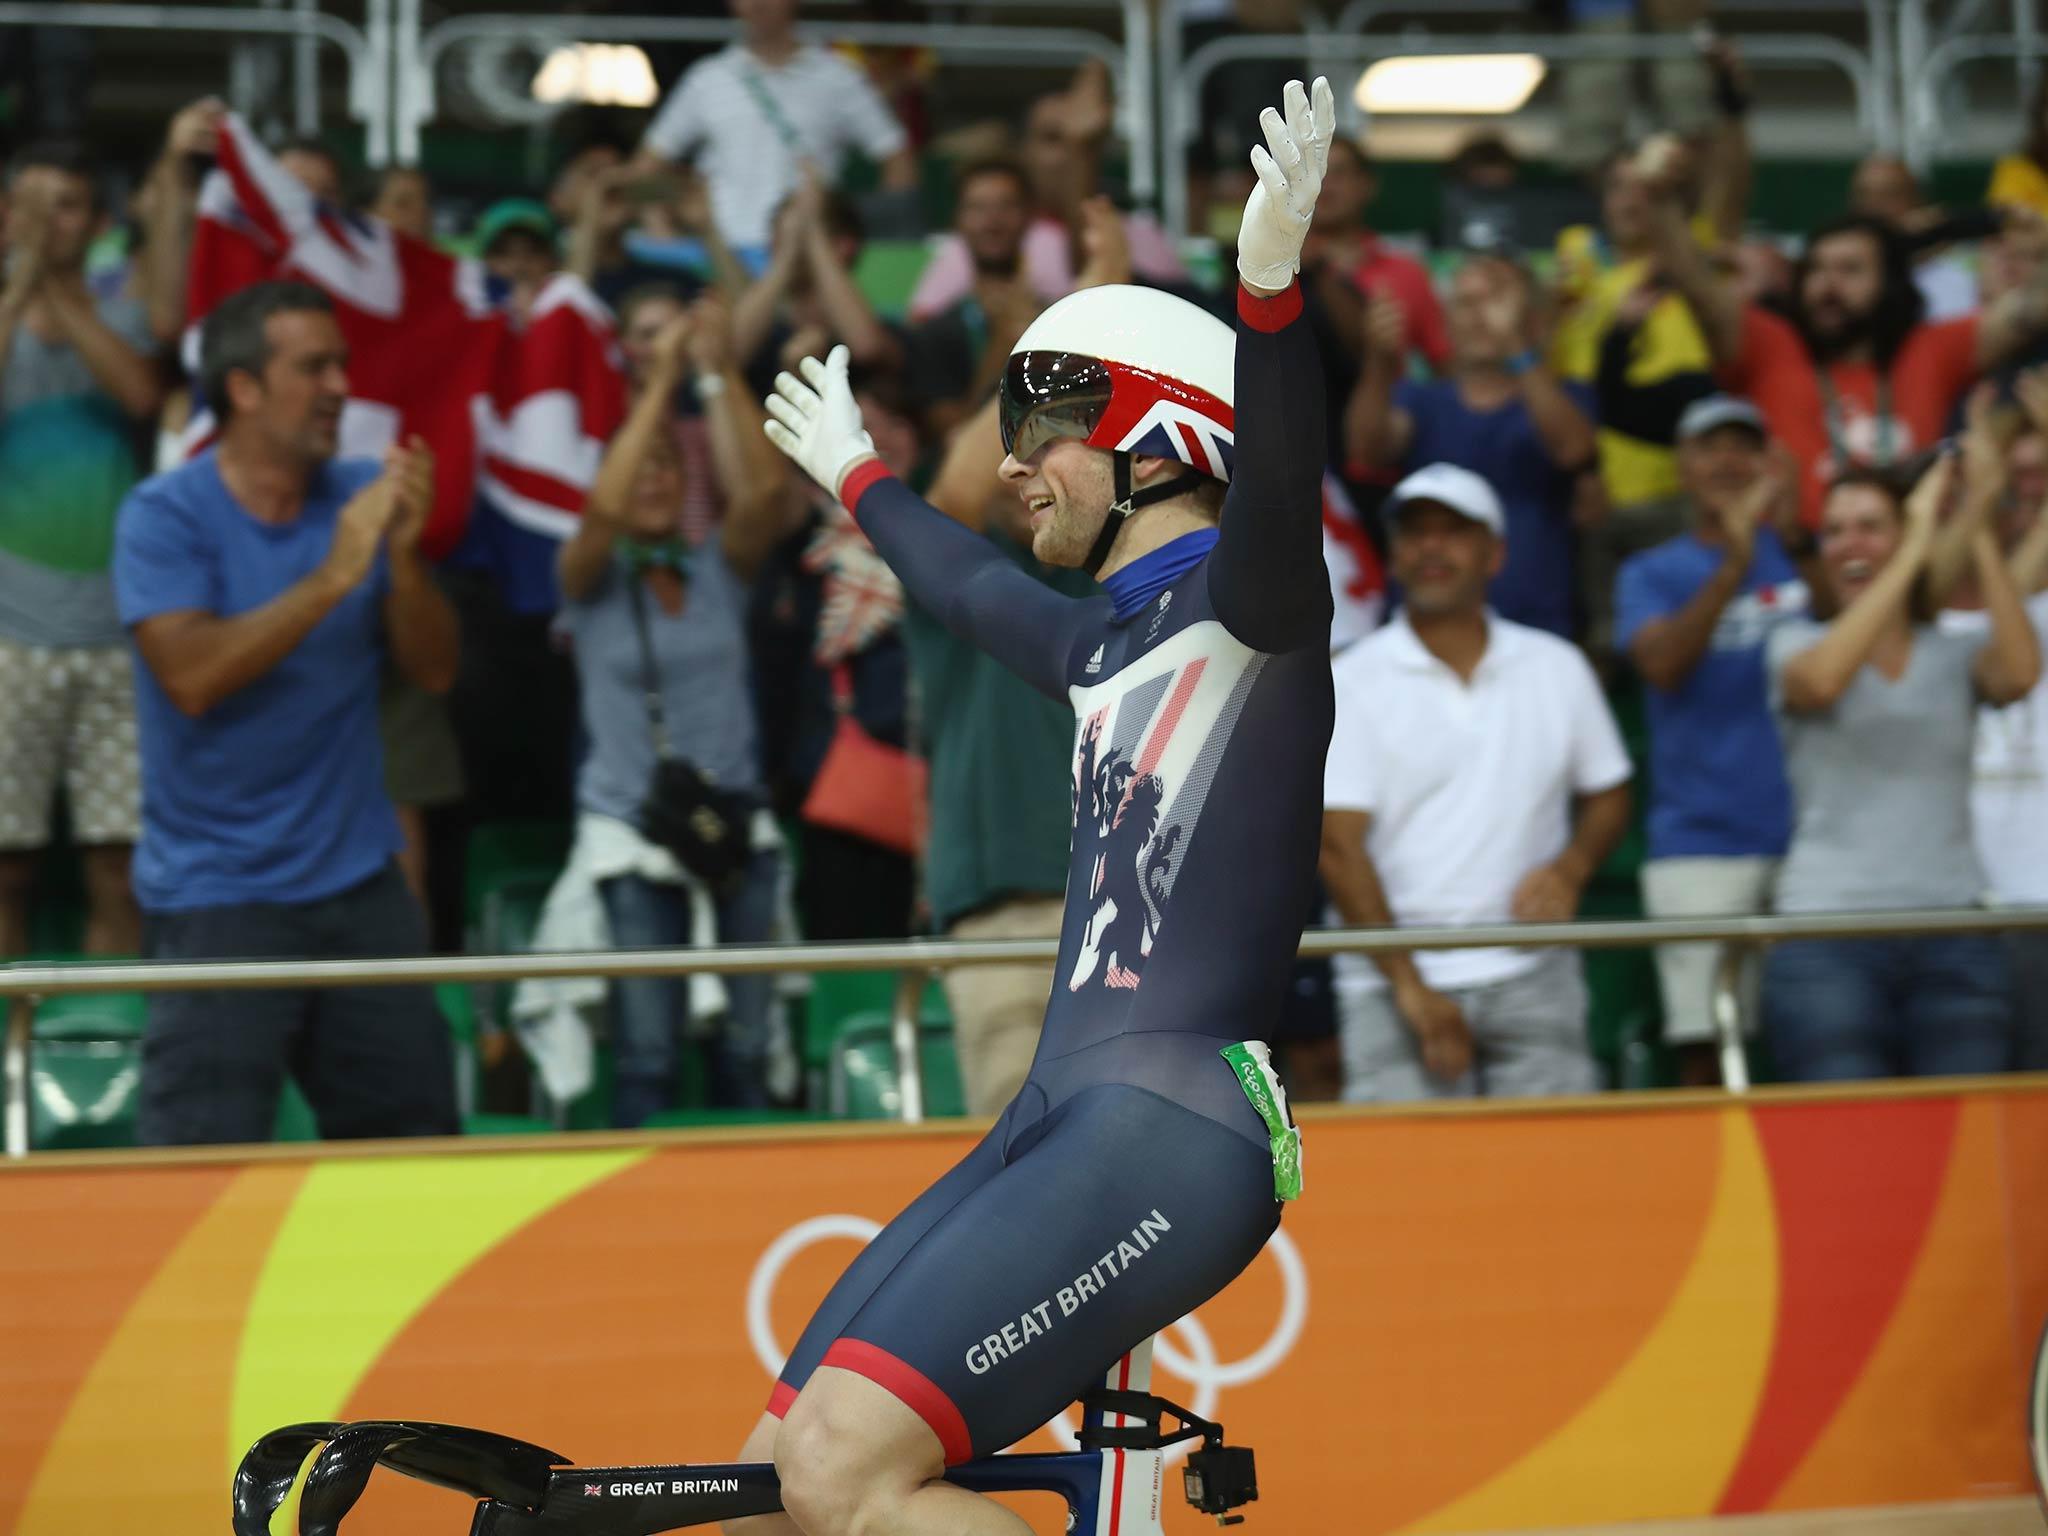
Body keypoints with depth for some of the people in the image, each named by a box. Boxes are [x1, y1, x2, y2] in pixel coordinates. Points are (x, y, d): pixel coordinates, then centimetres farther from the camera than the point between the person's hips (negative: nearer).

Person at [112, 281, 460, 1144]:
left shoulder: (364, 496, 5)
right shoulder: (165, 516, -8)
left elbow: (434, 669, 1)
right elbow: (192, 676, -21)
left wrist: (404, 553, -16)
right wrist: (332, 578, -23)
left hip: (360, 880, 5)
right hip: (217, 900, -5)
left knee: (418, 1159, 9)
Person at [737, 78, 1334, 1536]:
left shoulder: (1247, 606, -3)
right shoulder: (1107, 645, 22)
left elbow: (1277, 482, -26)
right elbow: (971, 584, 43)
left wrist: (1271, 279, -43)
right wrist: (856, 475, 61)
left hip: (1180, 1127, -9)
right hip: (1057, 1119, 9)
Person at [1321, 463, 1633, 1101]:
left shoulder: (1557, 667, 11)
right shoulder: (1353, 683, 0)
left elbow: (1609, 795, 20)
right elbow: (1337, 846, -7)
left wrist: (1570, 869, -4)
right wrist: (1410, 988, -14)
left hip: (1533, 982, 3)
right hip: (1394, 985, -3)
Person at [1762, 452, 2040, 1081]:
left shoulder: (1956, 654, 13)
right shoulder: (1796, 645, 9)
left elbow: (2020, 673, -10)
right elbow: (1820, 682, -15)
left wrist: (1978, 533, -10)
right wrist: (1916, 550, -15)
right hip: (1828, 931, -2)